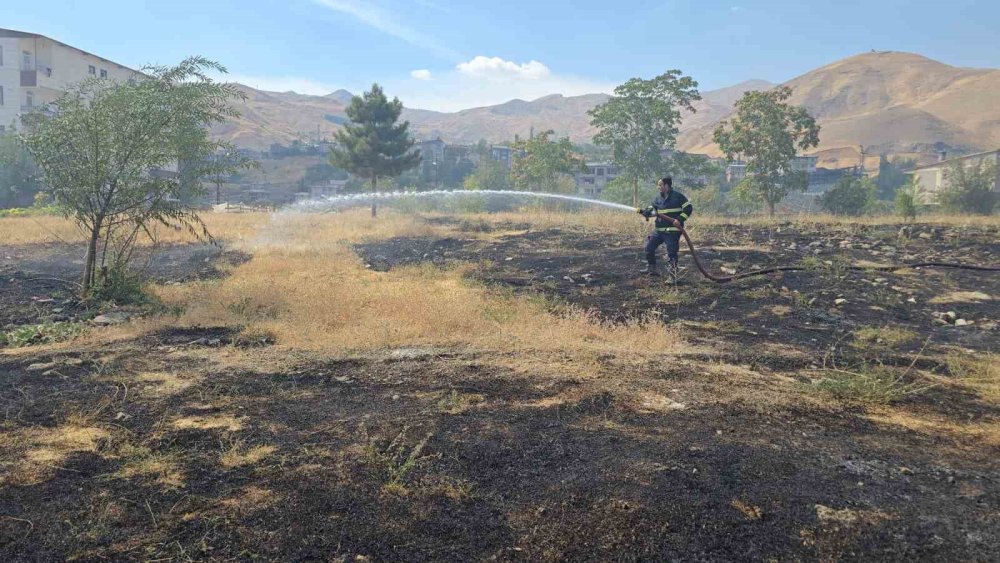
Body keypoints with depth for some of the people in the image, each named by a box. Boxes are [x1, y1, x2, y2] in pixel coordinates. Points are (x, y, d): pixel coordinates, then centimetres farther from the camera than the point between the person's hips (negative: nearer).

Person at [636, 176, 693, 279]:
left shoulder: (678, 196, -7)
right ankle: (651, 268, 20)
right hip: (659, 229, 7)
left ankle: (672, 275, 3)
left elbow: (688, 208, -9)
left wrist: (679, 219, -17)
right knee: (649, 247, 5)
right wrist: (642, 211, -12)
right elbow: (651, 211, 9)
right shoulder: (658, 198, 12)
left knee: (671, 253, -5)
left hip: (673, 231, -7)